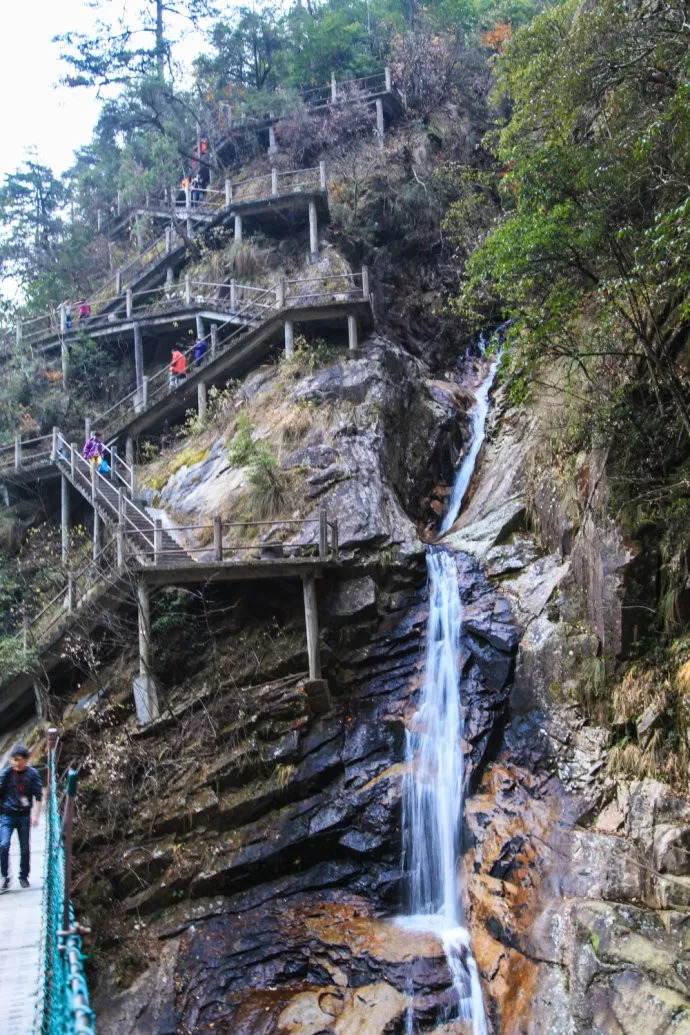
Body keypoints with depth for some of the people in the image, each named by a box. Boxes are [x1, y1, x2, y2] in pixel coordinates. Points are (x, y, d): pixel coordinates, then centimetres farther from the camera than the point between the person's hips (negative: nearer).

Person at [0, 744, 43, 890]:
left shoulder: (32, 774, -3)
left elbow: (38, 796, 0)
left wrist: (36, 815, -7)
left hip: (24, 816, 1)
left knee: (25, 848, 7)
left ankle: (24, 877, 23)